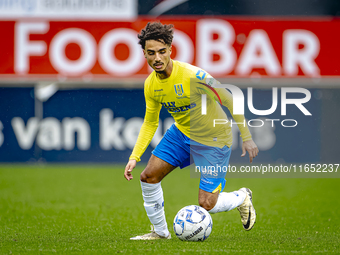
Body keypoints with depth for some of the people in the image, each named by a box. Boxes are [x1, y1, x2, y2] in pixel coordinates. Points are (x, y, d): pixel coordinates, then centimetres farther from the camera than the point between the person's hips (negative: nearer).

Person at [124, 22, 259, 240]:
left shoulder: (193, 76, -29)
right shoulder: (151, 85, -8)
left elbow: (230, 101, -20)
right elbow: (150, 123, 7)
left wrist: (246, 138, -17)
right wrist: (134, 157, -2)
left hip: (214, 140, -6)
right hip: (181, 134, 6)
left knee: (206, 205, -6)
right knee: (148, 176, -3)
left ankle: (242, 198, 27)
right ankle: (160, 231, 16)